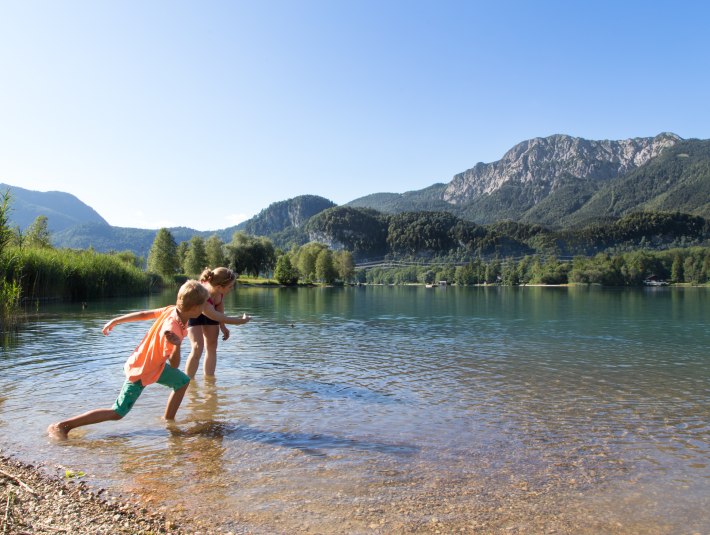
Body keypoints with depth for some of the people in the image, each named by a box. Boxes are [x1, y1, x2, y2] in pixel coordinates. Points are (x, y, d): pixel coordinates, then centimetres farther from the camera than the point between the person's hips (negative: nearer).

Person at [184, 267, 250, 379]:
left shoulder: (218, 290, -32)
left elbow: (220, 303, -10)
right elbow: (219, 318, -35)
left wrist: (222, 327, -7)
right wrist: (242, 321, -24)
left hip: (210, 310, 6)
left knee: (212, 347, 7)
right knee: (197, 348, -16)